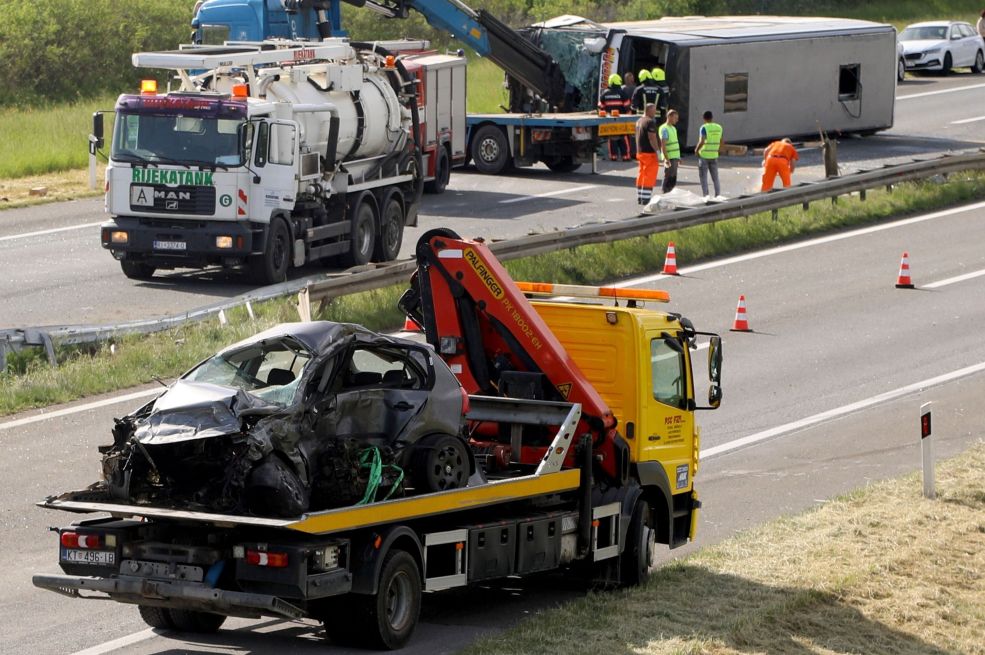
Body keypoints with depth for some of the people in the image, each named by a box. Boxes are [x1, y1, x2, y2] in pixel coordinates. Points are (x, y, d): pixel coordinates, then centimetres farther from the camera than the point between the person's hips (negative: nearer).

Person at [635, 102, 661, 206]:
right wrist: (657, 151, -19)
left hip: (640, 152, 10)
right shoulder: (650, 122, -16)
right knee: (650, 176, -8)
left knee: (642, 175, 14)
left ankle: (639, 197, 17)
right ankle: (645, 198, -11)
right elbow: (652, 138, -22)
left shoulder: (639, 121, 14)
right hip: (650, 153, -10)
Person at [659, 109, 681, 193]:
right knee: (668, 177, -7)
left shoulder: (673, 128, 16)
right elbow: (663, 145, -20)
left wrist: (678, 157, 21)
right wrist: (666, 159, -26)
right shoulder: (664, 129, -13)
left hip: (675, 157, 9)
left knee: (673, 178, 10)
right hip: (669, 158, -9)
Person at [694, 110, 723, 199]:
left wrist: (696, 150, -7)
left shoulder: (704, 128, -13)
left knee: (703, 177, 3)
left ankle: (705, 196, -2)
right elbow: (721, 143, 12)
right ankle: (718, 195, 8)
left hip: (704, 155, -5)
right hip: (714, 155, 5)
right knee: (715, 178, 12)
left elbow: (701, 142, -23)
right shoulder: (719, 128, 4)